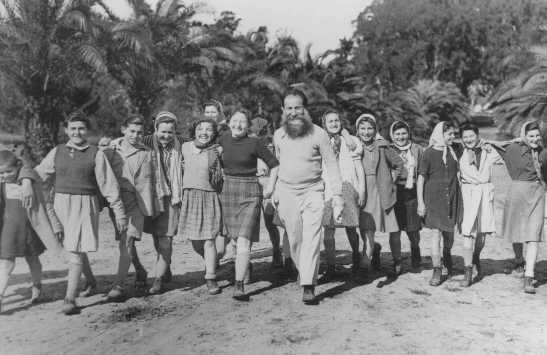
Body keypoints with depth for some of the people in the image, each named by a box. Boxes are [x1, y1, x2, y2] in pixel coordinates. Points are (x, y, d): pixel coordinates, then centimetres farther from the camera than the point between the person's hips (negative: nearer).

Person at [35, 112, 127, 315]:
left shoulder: (96, 154, 0)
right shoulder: (57, 152, 10)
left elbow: (109, 185, -1)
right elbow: (39, 175, 15)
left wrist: (119, 212, -2)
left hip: (85, 205, -3)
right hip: (61, 203, 4)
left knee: (76, 252, -7)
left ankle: (70, 299, -4)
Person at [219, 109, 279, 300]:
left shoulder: (254, 143, -8)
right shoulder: (223, 141, 4)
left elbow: (274, 164, 2)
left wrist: (271, 186, -2)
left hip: (250, 193, -4)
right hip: (228, 192, 5)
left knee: (244, 239, -14)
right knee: (235, 238, 14)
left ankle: (239, 285, -13)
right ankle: (246, 265, 42)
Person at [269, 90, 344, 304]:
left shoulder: (318, 134, -7)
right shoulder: (278, 135, 4)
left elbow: (332, 165, -4)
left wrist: (337, 196, -8)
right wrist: (273, 189, 13)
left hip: (313, 192, -3)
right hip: (287, 192, 3)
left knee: (311, 239, -10)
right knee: (294, 240, 10)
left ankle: (308, 287, -7)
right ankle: (303, 273, 32)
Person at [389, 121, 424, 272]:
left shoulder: (417, 150, 6)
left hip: (412, 193, 1)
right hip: (394, 193, -1)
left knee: (413, 229, 6)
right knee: (394, 229, -3)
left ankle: (415, 250, 37)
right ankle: (397, 263, 8)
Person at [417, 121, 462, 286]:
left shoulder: (454, 151, 8)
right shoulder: (429, 153, -6)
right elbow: (421, 178, -6)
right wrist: (420, 202, -9)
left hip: (452, 196, 4)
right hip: (434, 196, -4)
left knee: (449, 231, 14)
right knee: (437, 231, -8)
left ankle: (447, 257, 43)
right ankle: (437, 271, -3)